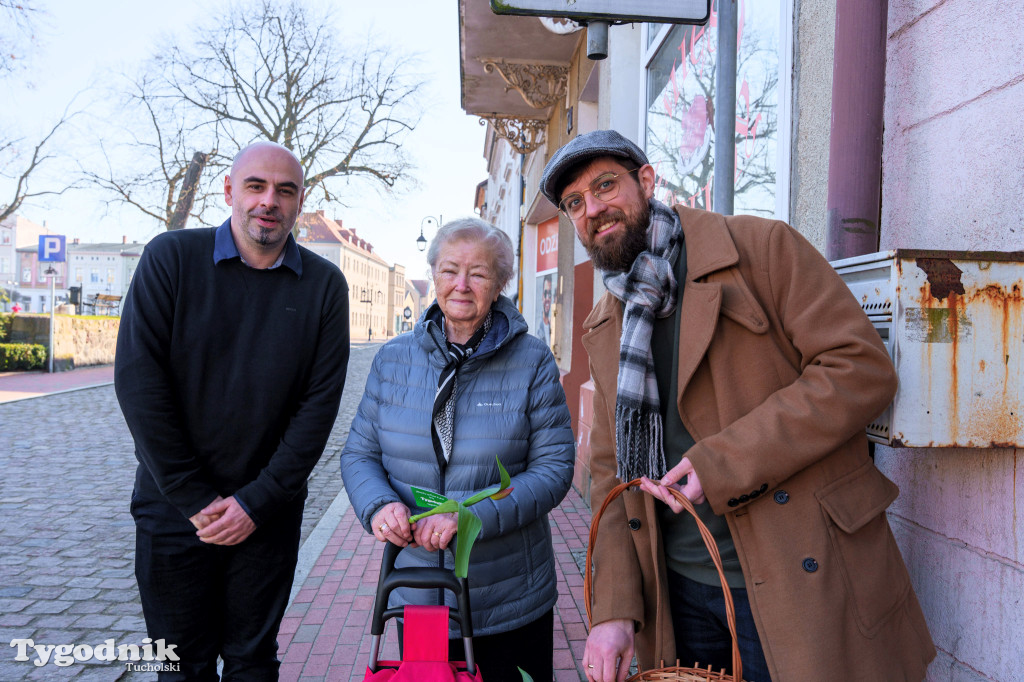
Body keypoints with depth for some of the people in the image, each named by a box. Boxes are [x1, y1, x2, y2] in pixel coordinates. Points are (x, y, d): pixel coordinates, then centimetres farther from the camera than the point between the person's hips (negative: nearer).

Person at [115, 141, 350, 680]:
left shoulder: (324, 285, -3)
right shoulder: (171, 259, -6)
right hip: (174, 508, 0)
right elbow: (138, 382, -11)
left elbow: (320, 404, -6)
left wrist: (257, 501, -10)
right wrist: (192, 499, -12)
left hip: (269, 510, 1)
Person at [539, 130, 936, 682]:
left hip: (800, 581, -4)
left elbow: (861, 368, -14)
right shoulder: (603, 329, 9)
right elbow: (610, 470, 9)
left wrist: (725, 463, -21)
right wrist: (612, 607, -1)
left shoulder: (762, 248, -7)